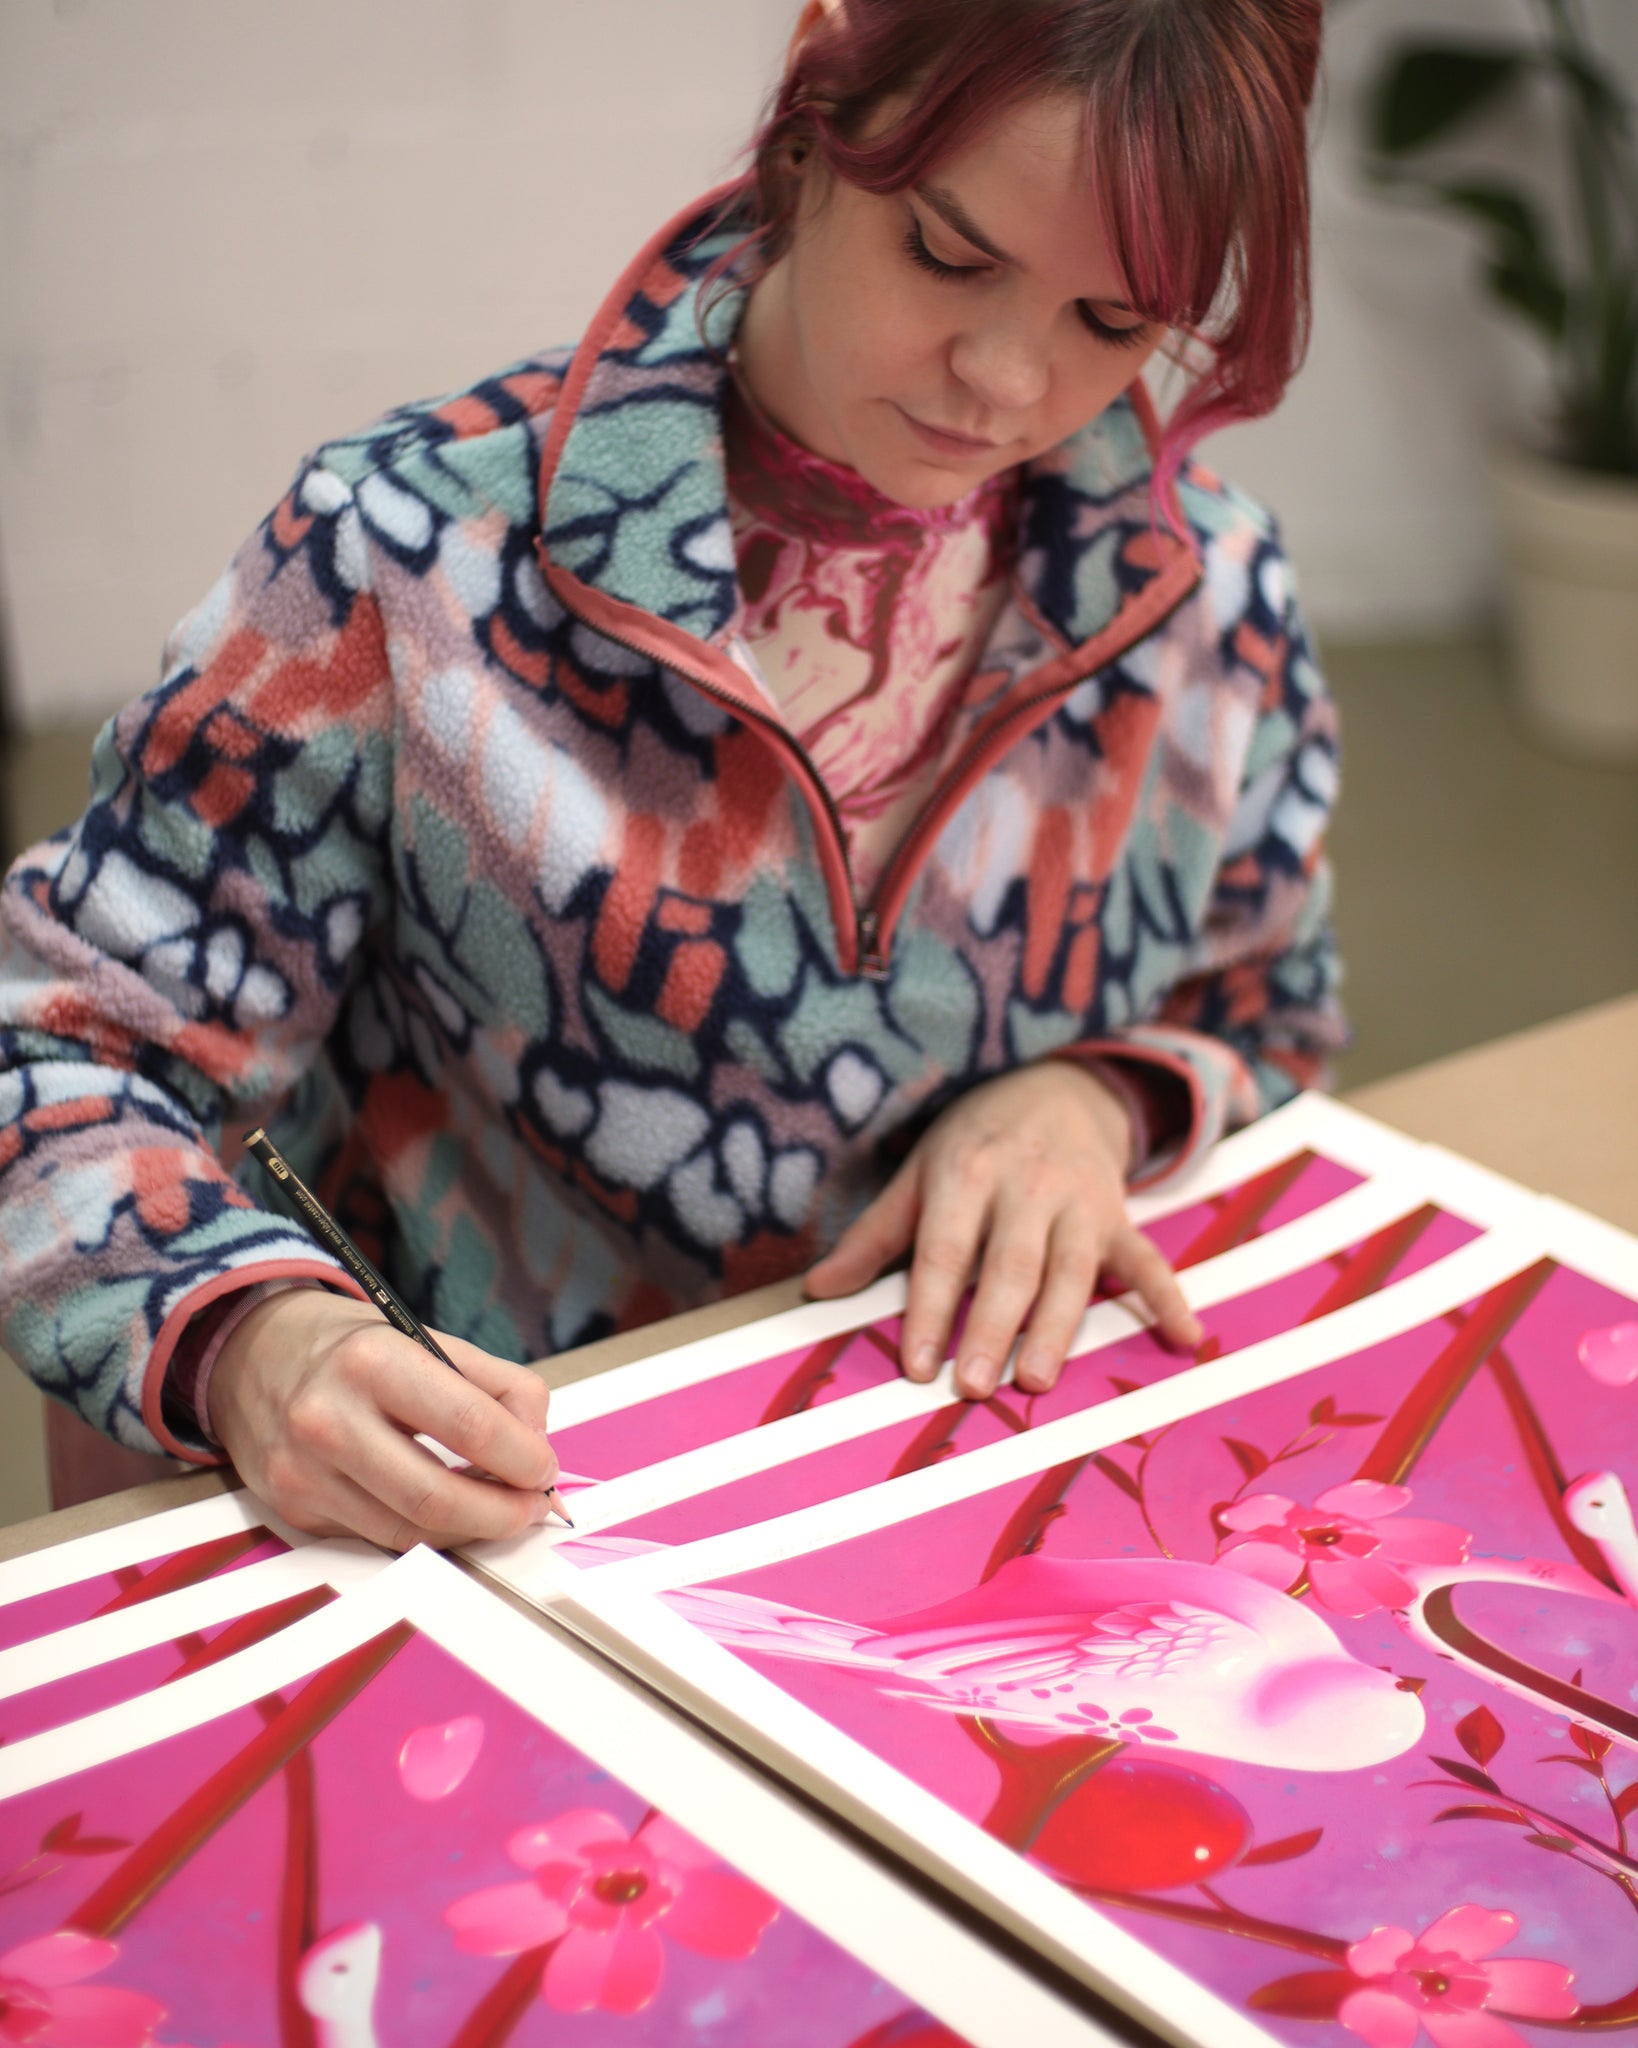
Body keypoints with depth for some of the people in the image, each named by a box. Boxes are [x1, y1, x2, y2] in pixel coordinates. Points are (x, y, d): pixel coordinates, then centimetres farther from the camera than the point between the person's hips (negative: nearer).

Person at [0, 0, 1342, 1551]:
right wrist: (252, 1340, -31)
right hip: (503, 1505, -1)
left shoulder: (1211, 600, -3)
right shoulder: (414, 562, -15)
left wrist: (1094, 1100, -10)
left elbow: (1263, 1033, 14)